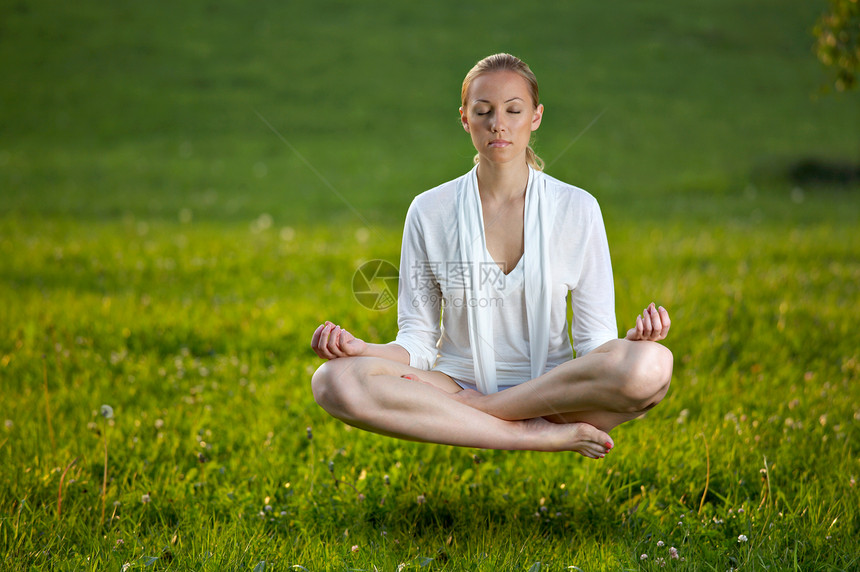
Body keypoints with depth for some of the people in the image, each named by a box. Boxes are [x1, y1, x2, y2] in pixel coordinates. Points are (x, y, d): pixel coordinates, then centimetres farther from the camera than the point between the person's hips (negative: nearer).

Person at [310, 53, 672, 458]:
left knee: (652, 365, -33)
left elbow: (595, 341, 4)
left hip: (553, 389, 0)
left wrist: (637, 336, -18)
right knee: (333, 380, -29)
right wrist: (360, 349, -16)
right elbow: (417, 344, 4)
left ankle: (469, 408, -19)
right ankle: (539, 435, -27)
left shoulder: (577, 209, 3)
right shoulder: (429, 211, 4)